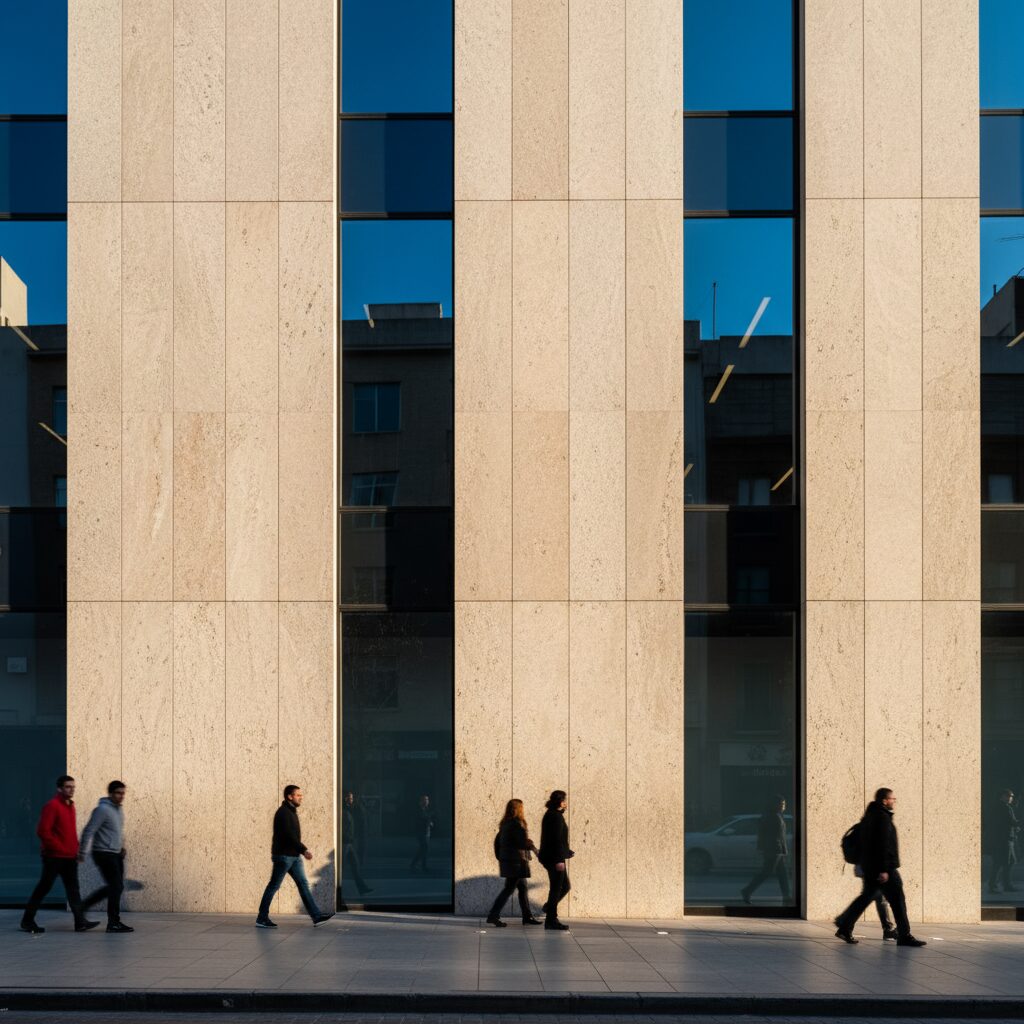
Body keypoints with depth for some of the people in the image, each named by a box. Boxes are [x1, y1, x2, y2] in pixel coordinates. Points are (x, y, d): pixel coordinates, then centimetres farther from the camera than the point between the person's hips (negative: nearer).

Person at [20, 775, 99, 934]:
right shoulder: (52, 806, -12)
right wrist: (59, 848, -16)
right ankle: (27, 920, 12)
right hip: (54, 856, -8)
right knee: (44, 887, 1)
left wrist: (75, 849, 11)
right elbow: (43, 831, -18)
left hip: (69, 857, 8)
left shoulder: (70, 805, 13)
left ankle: (80, 921, 0)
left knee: (73, 889, 3)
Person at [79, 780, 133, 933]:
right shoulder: (102, 810, -16)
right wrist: (83, 854, -17)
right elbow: (89, 831, -17)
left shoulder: (119, 809, 12)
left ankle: (84, 905, 24)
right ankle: (113, 923, 0)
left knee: (115, 886, 13)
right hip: (104, 853, -9)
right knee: (116, 887, -9)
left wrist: (121, 846, 16)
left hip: (116, 854, 9)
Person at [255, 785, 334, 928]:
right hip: (283, 856, -9)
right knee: (273, 886, -1)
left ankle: (317, 916, 1)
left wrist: (301, 851, 17)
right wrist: (304, 850, -23)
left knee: (303, 884, 4)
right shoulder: (283, 813, -15)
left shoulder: (291, 812, 15)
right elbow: (289, 835, -23)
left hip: (294, 856, 9)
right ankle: (261, 919, 7)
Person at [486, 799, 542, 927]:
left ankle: (528, 916, 20)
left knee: (522, 888, 15)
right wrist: (534, 849, -2)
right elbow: (524, 842, -20)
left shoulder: (505, 824, 11)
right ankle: (493, 916, -9)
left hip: (506, 861, 9)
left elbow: (497, 842, 16)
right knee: (509, 888, -6)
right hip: (516, 861, -9)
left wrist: (500, 858, 21)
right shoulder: (517, 824, -16)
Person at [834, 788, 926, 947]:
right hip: (882, 867, -10)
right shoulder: (882, 817, -15)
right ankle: (904, 936, -1)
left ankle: (844, 928, 12)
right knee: (897, 899, -4)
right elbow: (882, 845, -21)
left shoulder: (870, 816, 16)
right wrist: (883, 869, -23)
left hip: (870, 868, 10)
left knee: (866, 897, 14)